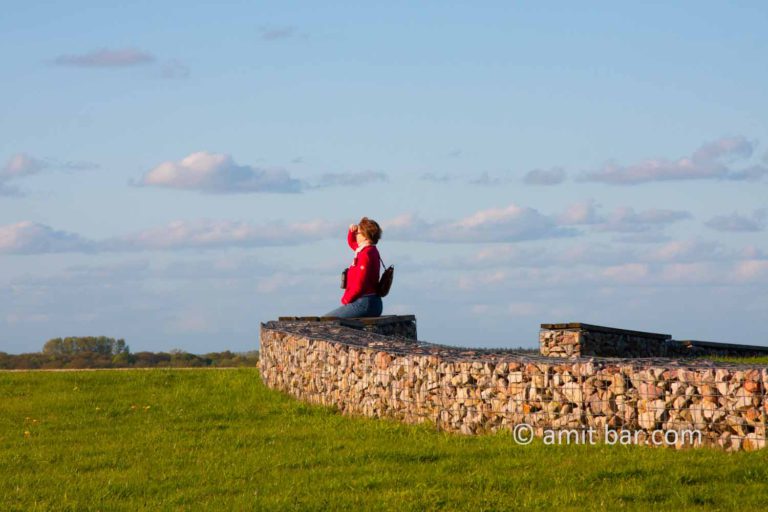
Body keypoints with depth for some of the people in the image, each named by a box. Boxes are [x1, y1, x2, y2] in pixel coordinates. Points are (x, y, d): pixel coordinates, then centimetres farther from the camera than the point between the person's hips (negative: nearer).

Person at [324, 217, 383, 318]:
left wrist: (345, 299, -7)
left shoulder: (366, 254, -18)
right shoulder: (371, 250, 12)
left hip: (364, 303, -11)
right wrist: (351, 230, 13)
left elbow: (359, 286, -22)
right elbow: (352, 242, 35)